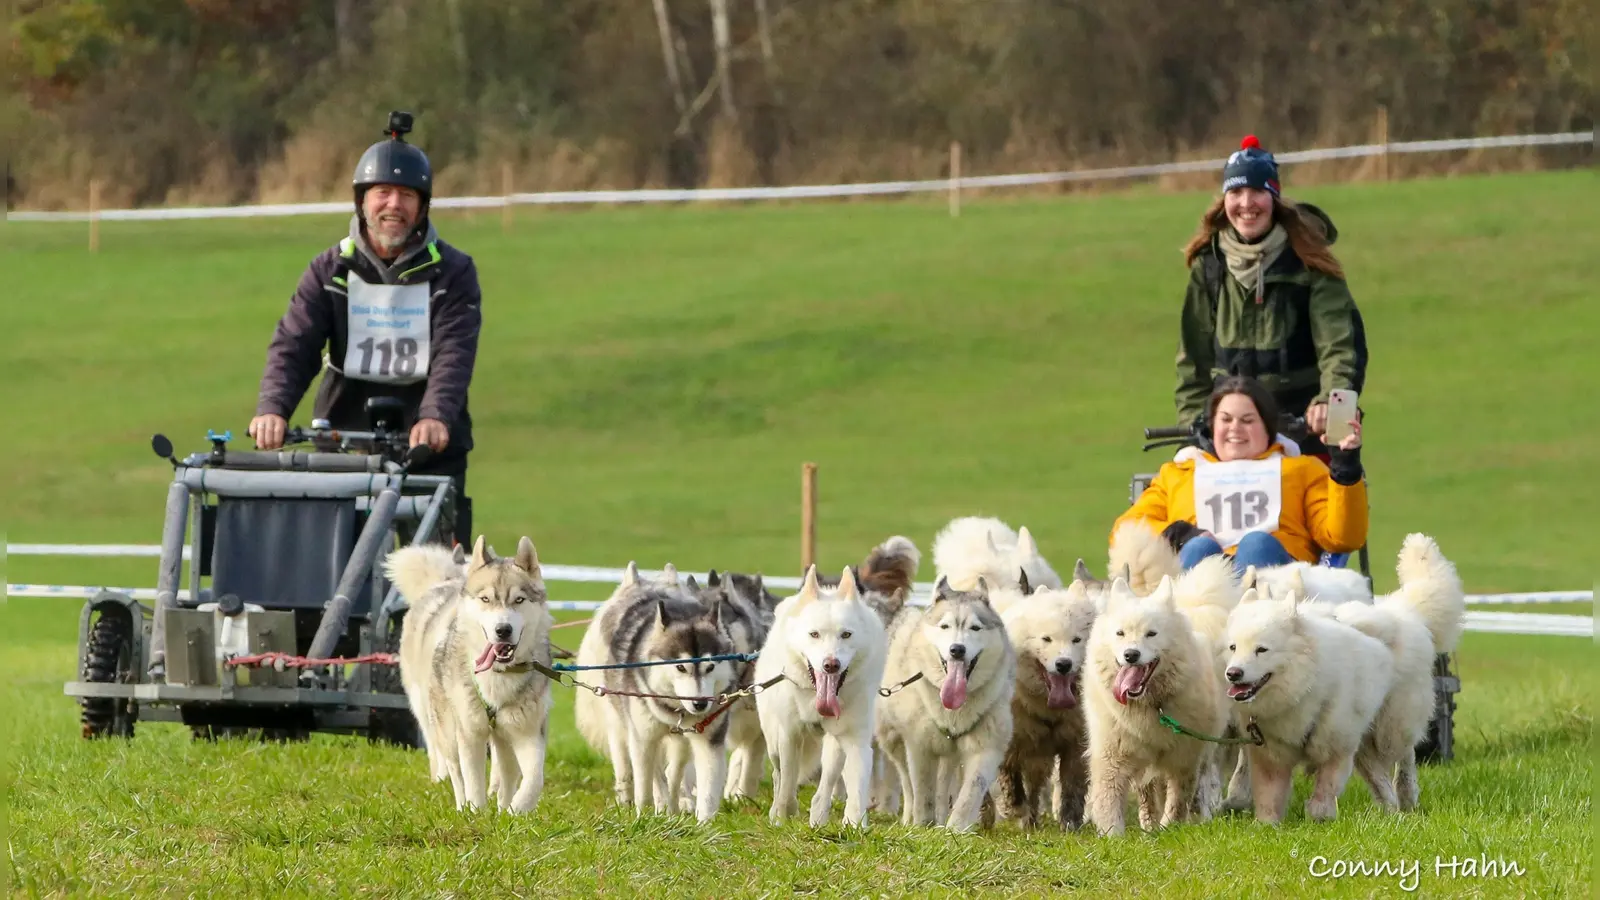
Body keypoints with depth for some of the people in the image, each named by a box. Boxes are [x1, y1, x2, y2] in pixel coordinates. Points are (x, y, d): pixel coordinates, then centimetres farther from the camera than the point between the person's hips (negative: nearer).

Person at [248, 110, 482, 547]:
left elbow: (454, 354, -13)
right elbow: (293, 346, -5)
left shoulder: (452, 272, 0)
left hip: (429, 450, -1)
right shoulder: (330, 270, 5)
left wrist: (436, 417, -34)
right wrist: (273, 409, -25)